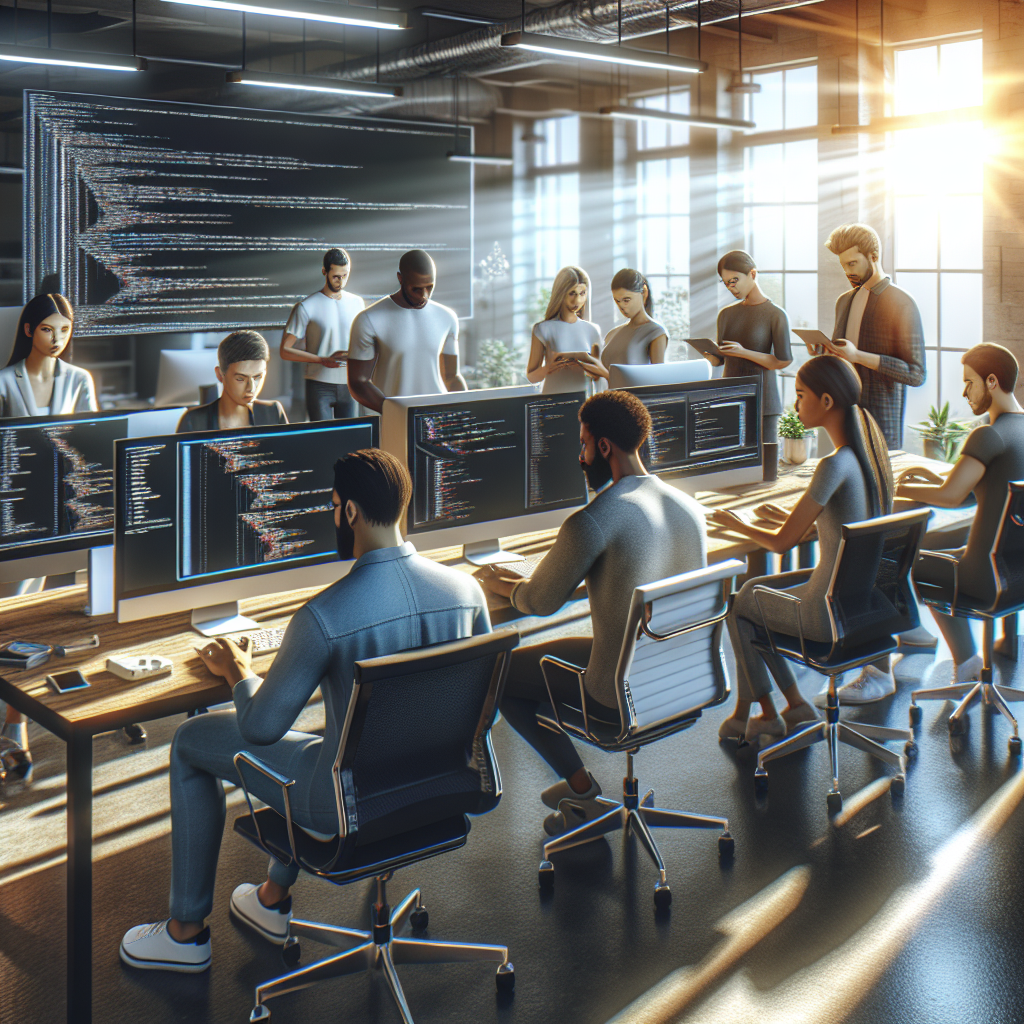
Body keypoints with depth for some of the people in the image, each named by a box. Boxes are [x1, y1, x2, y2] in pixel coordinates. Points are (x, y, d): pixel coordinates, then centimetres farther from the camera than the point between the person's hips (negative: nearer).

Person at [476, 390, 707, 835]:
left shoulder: (589, 523, -23)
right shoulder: (691, 508, -1)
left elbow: (540, 601, -9)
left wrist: (497, 581, 13)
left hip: (623, 696, -8)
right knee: (557, 650, 31)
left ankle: (583, 790, 18)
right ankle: (575, 782, 37)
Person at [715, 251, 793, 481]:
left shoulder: (775, 314, -5)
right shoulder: (726, 314, 12)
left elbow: (782, 361, -9)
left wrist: (744, 352, -19)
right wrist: (708, 354, -8)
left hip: (761, 401, -5)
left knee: (764, 472, -5)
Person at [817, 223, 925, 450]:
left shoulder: (902, 304, -8)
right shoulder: (844, 301, 15)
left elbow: (916, 374, -13)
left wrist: (858, 356, -21)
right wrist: (824, 350, 2)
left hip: (882, 416, -6)